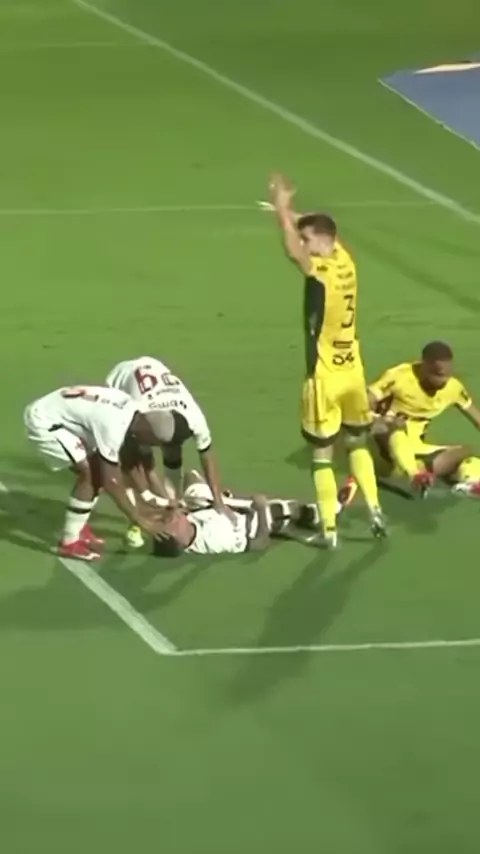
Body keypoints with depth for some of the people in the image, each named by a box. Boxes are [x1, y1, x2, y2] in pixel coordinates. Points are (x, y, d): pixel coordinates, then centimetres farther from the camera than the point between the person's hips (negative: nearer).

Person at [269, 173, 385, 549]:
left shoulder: (321, 273, -22)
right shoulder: (346, 262, 0)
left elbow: (293, 250, -40)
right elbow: (320, 228, 15)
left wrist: (283, 208, -31)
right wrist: (287, 210, 6)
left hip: (325, 377, -7)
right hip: (352, 371, 7)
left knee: (322, 454, 3)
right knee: (358, 442, 23)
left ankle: (329, 530, 5)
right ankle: (375, 510, 16)